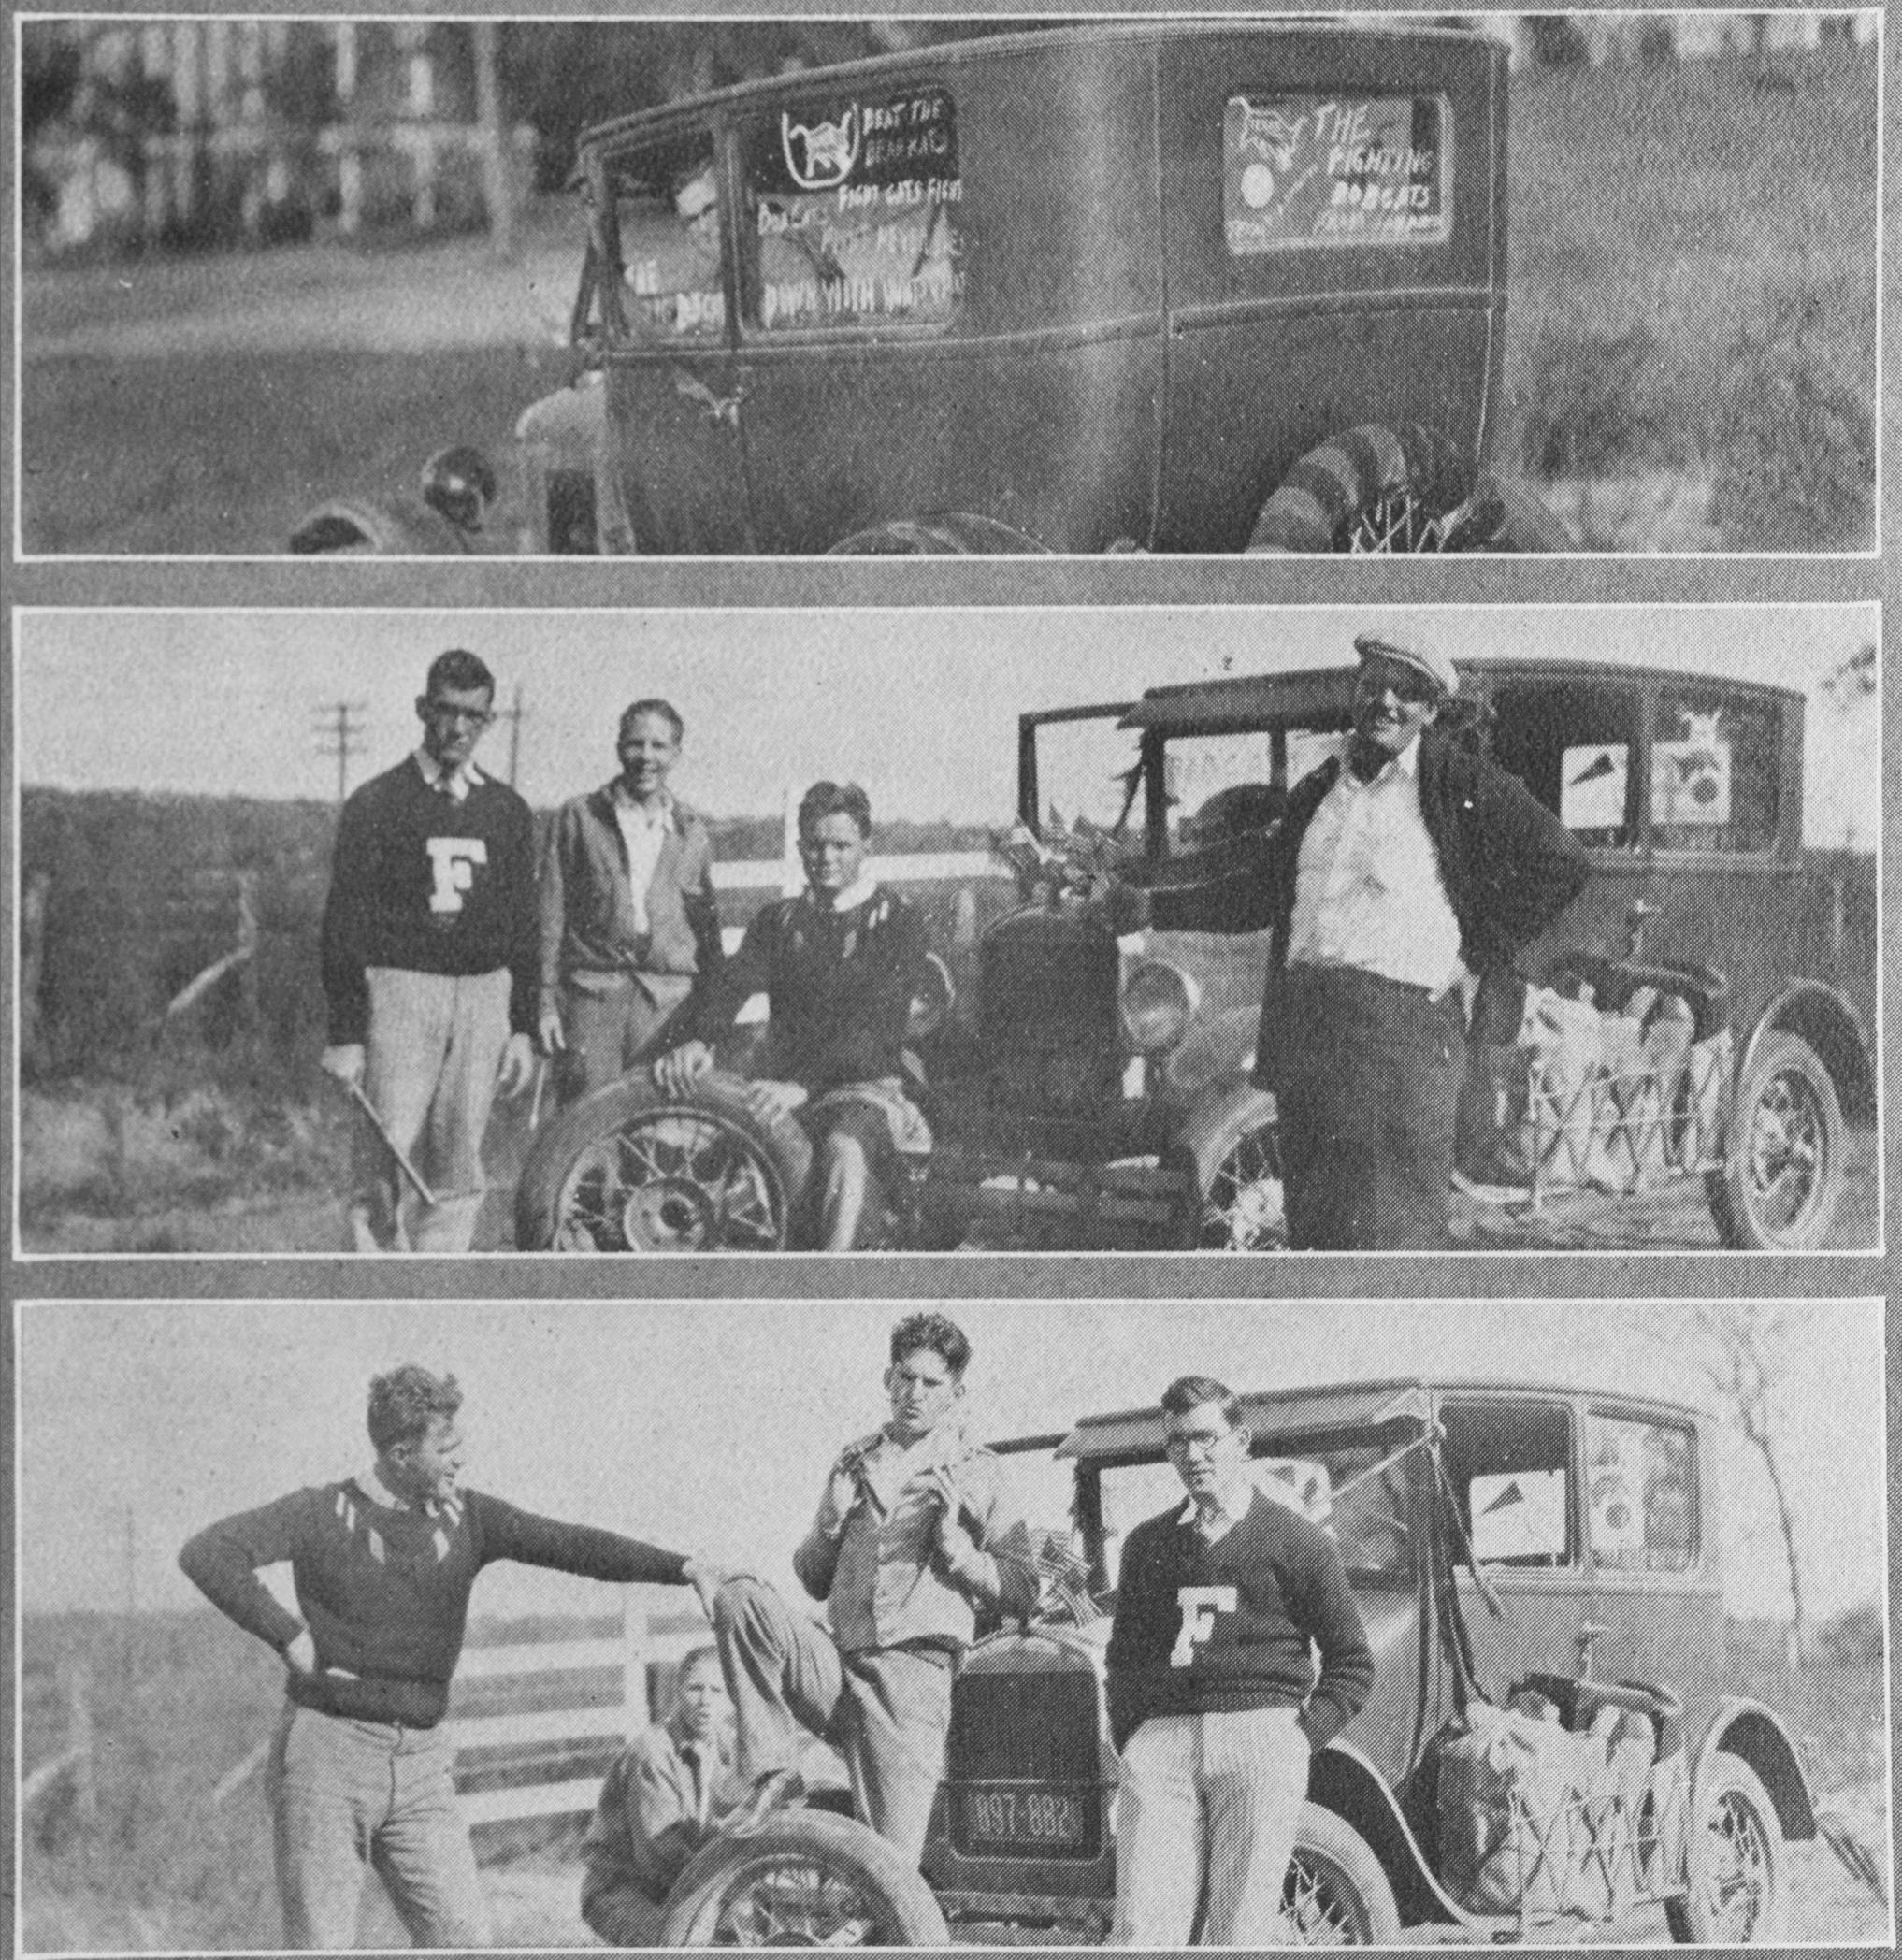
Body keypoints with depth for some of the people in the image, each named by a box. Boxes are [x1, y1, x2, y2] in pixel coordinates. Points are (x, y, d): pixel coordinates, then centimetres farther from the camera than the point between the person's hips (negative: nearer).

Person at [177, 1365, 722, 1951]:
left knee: (463, 1940, -4)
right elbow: (206, 1555, -13)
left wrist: (679, 1567, -15)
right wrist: (287, 1636, -17)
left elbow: (567, 1544, -4)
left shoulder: (466, 1518, 6)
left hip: (421, 1762, 4)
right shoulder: (322, 1515, -4)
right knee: (320, 1949, -2)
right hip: (327, 1749, -4)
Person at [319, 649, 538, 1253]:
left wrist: (523, 1029, 9)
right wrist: (345, 1035, -8)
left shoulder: (507, 810, 14)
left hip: (484, 998, 4)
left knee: (458, 1179, 4)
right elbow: (342, 924, -2)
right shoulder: (376, 804, 1)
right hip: (398, 992, -4)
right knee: (383, 1177, -7)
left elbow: (523, 925, 16)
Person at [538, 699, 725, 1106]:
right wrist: (547, 1003, -1)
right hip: (592, 994, -1)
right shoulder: (579, 818, 7)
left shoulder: (691, 833, 14)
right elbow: (552, 916, 5)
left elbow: (709, 933, 18)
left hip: (669, 1000, 2)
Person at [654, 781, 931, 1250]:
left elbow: (871, 1021, -11)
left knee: (845, 1149, -38)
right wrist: (697, 1040, -25)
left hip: (868, 1089, -5)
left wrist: (803, 1084, -26)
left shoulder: (897, 922, 3)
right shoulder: (777, 921, 18)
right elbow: (734, 982, -1)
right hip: (784, 1088, 5)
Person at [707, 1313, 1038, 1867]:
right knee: (738, 1596, -23)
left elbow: (1023, 1591, 2)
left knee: (891, 1870, -13)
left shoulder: (978, 1473, 7)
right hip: (837, 1665, 4)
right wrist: (832, 1521, 2)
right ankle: (771, 1773, -16)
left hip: (914, 1676, -4)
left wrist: (954, 1546, -11)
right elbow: (812, 1581, 20)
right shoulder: (854, 1463, 18)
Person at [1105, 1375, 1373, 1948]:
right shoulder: (1146, 1544, 20)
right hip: (1160, 1739, 3)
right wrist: (1129, 1739, 9)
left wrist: (1302, 1735, -2)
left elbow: (1353, 1664, 9)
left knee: (1240, 1937, -6)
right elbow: (1123, 1657, 24)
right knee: (1139, 1932, -9)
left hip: (1260, 1733, -3)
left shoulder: (1297, 1541, 8)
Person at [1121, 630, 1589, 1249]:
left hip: (1402, 1015, -6)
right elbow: (1260, 892, 27)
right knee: (1315, 1228, 8)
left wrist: (1480, 955, -5)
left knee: (1386, 1232, -10)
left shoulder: (1459, 780, 1)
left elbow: (1561, 862, -3)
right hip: (1300, 1025, 6)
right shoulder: (1318, 790, 20)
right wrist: (1154, 906, 19)